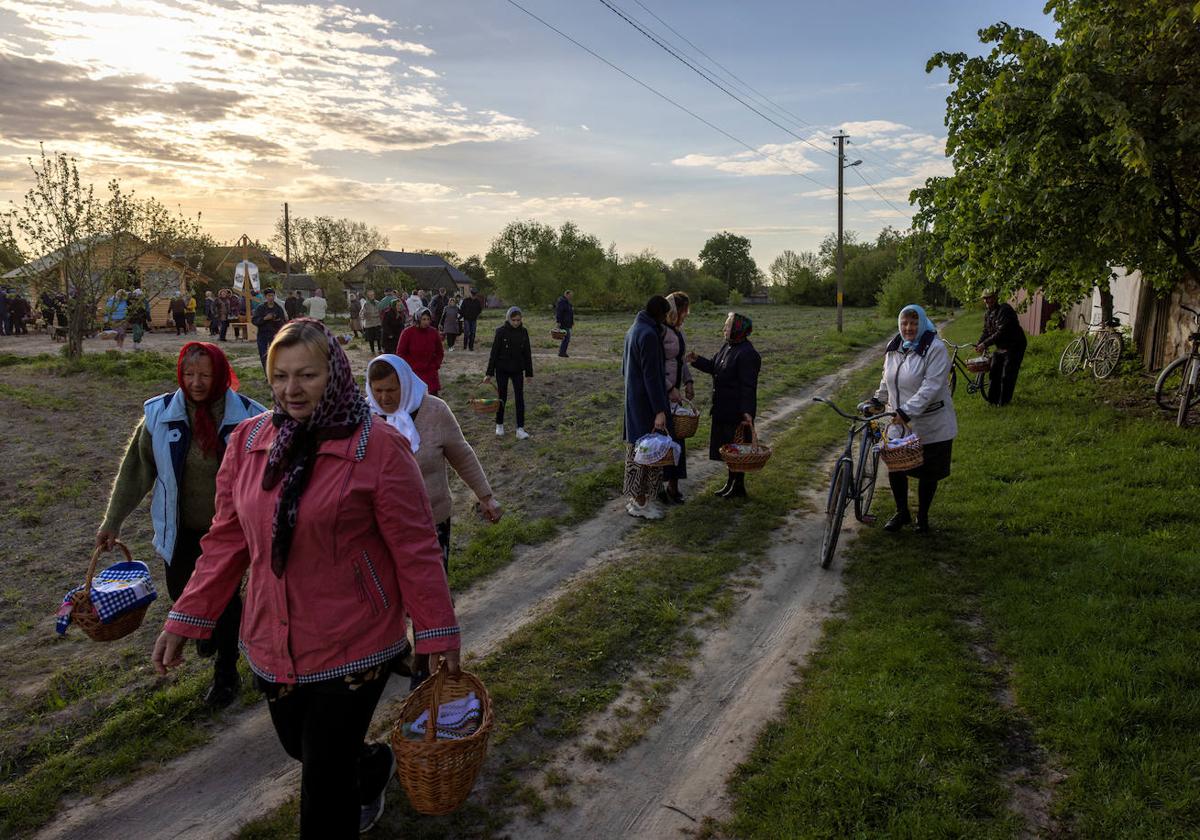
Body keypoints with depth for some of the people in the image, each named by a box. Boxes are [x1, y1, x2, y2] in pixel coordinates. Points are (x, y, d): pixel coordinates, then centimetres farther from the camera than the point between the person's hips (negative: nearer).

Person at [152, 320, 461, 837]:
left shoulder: (378, 446, -16)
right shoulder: (248, 441, -1)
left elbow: (415, 549, -13)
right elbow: (227, 540, 6)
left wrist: (437, 634, -9)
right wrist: (185, 621, 5)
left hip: (353, 648, -5)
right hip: (271, 645, 6)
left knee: (325, 780, 6)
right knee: (302, 750, 25)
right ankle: (374, 767, 56)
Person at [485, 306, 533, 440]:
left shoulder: (523, 332, -1)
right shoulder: (501, 331, -10)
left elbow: (527, 353, 5)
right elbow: (494, 352, -7)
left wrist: (529, 373, 6)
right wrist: (489, 373, -7)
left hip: (518, 370, 2)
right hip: (502, 370, -2)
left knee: (520, 398, -2)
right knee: (502, 397, 7)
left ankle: (520, 429, 1)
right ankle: (499, 426, 23)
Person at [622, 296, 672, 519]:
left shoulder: (634, 329, 11)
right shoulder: (649, 335, -20)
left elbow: (625, 368, 19)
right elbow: (651, 375, -23)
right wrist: (659, 410, -22)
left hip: (633, 399, 10)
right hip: (646, 402, -10)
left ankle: (638, 497, 25)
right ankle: (640, 503, 8)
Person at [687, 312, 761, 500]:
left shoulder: (747, 354, -20)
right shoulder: (727, 347, 9)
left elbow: (748, 386, -23)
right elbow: (713, 366, 18)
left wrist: (747, 411, -26)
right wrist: (697, 361, 1)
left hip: (737, 411, -9)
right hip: (723, 409, 9)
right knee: (726, 446, 17)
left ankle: (739, 488, 15)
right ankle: (731, 483, 30)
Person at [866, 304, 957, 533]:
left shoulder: (935, 349, -16)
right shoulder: (894, 347, 5)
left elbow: (931, 387, -24)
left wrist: (907, 411, -31)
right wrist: (877, 400, 11)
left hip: (930, 426, -5)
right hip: (898, 422, 5)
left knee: (927, 473, 9)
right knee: (894, 468, 9)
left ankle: (922, 516, 28)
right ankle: (901, 513, 30)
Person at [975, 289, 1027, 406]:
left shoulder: (1005, 310, -22)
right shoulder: (987, 314, 6)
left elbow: (1001, 332, -29)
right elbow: (986, 332, 9)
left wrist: (985, 344, -30)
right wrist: (979, 343, -10)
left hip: (1014, 346, -8)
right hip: (1000, 347, 8)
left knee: (1007, 376, -5)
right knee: (994, 373, 9)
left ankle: (1004, 401, 5)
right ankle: (993, 399, 18)